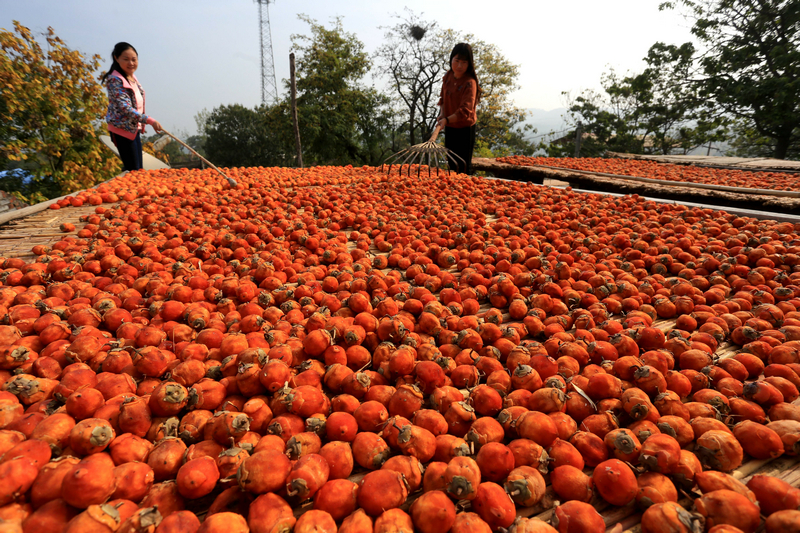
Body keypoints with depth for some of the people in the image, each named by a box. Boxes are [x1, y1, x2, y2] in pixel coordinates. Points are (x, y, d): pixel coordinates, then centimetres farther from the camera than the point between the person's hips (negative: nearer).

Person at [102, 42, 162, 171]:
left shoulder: (132, 77, 10)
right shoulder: (115, 80, -16)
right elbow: (126, 108, -24)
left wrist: (141, 123, 18)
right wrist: (149, 120, -28)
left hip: (135, 128, 8)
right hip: (122, 129, -8)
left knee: (139, 169, 11)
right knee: (132, 170, -6)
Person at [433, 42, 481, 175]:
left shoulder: (470, 83, -20)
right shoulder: (449, 75, 1)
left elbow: (465, 110, -28)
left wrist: (447, 120, -39)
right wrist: (442, 114, -1)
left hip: (465, 129, -7)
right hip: (449, 127, 7)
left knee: (463, 166, 0)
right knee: (451, 163, 19)